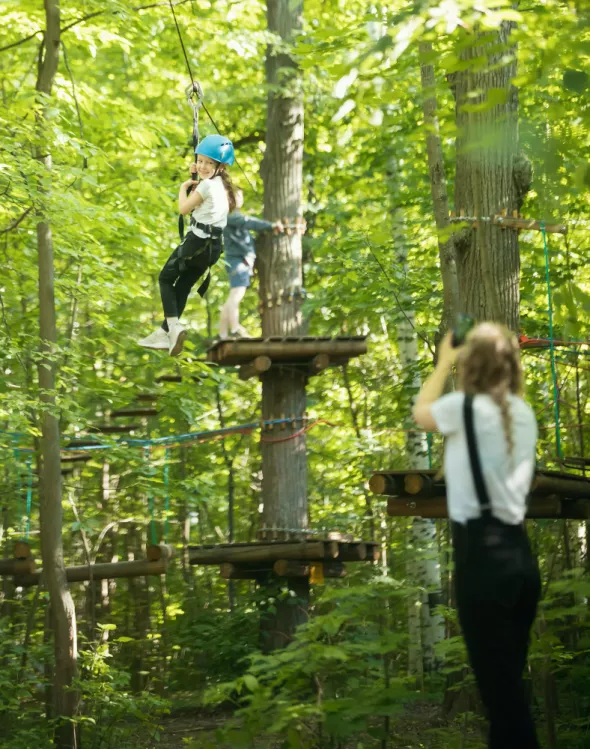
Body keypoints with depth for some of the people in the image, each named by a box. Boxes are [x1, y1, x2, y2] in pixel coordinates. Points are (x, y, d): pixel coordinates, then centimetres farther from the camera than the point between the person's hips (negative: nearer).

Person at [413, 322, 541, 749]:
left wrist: (444, 363, 24)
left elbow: (422, 413, 12)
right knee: (509, 679, 14)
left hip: (482, 553, -7)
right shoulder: (524, 413, 8)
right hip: (518, 552, 7)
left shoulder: (466, 408, -9)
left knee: (497, 682, -3)